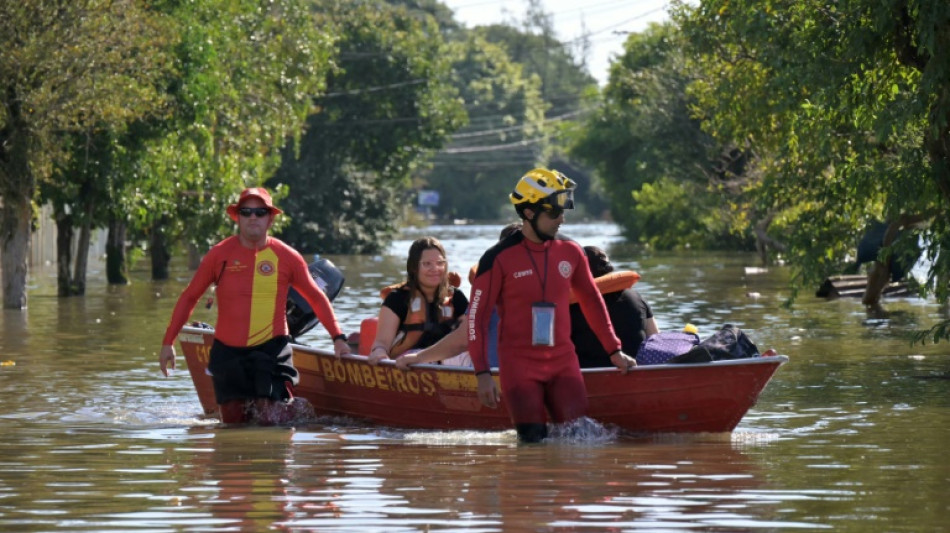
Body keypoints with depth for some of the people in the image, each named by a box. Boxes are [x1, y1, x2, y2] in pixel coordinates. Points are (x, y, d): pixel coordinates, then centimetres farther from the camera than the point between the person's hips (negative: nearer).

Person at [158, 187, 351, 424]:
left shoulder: (287, 257, 0)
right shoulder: (219, 255, 0)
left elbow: (316, 298, 11)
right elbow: (189, 298, 8)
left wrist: (338, 337, 4)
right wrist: (168, 342, 5)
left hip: (271, 350, -1)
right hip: (228, 351, 1)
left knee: (271, 421, -11)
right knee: (233, 423, 6)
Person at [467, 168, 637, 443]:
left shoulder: (570, 253, 6)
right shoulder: (499, 259, -7)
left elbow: (591, 301, 20)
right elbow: (477, 316, -6)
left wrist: (614, 351, 17)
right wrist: (483, 374, -11)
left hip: (563, 363, 4)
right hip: (519, 365, -4)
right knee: (534, 442, -13)